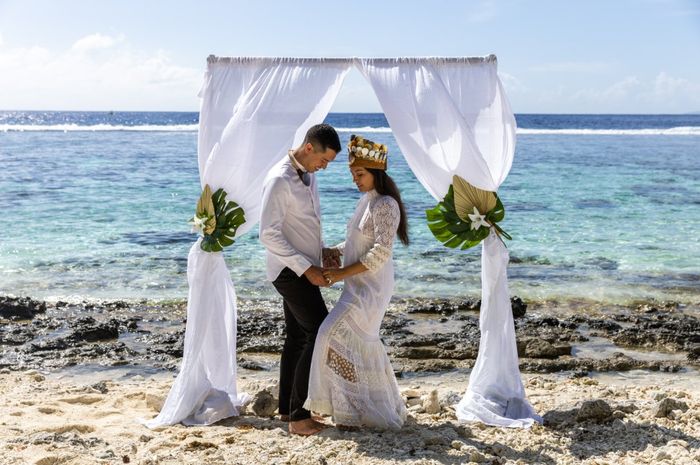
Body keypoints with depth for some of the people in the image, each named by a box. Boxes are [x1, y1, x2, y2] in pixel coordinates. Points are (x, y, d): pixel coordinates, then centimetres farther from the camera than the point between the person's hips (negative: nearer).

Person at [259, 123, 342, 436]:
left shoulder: (308, 175, 11)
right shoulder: (279, 180, -18)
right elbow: (269, 234, -22)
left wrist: (322, 251, 6)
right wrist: (308, 268, -22)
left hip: (302, 269, 9)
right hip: (290, 271, -9)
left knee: (297, 337, 13)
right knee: (319, 334, -12)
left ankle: (287, 409, 23)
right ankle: (298, 416, -8)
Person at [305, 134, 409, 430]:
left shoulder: (386, 205, -16)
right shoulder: (366, 201, 12)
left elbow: (380, 253, -22)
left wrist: (342, 273, -21)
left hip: (371, 286, -9)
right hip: (359, 284, 9)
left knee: (335, 336, -13)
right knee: (362, 343, 15)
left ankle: (352, 412, -5)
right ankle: (383, 406, 29)